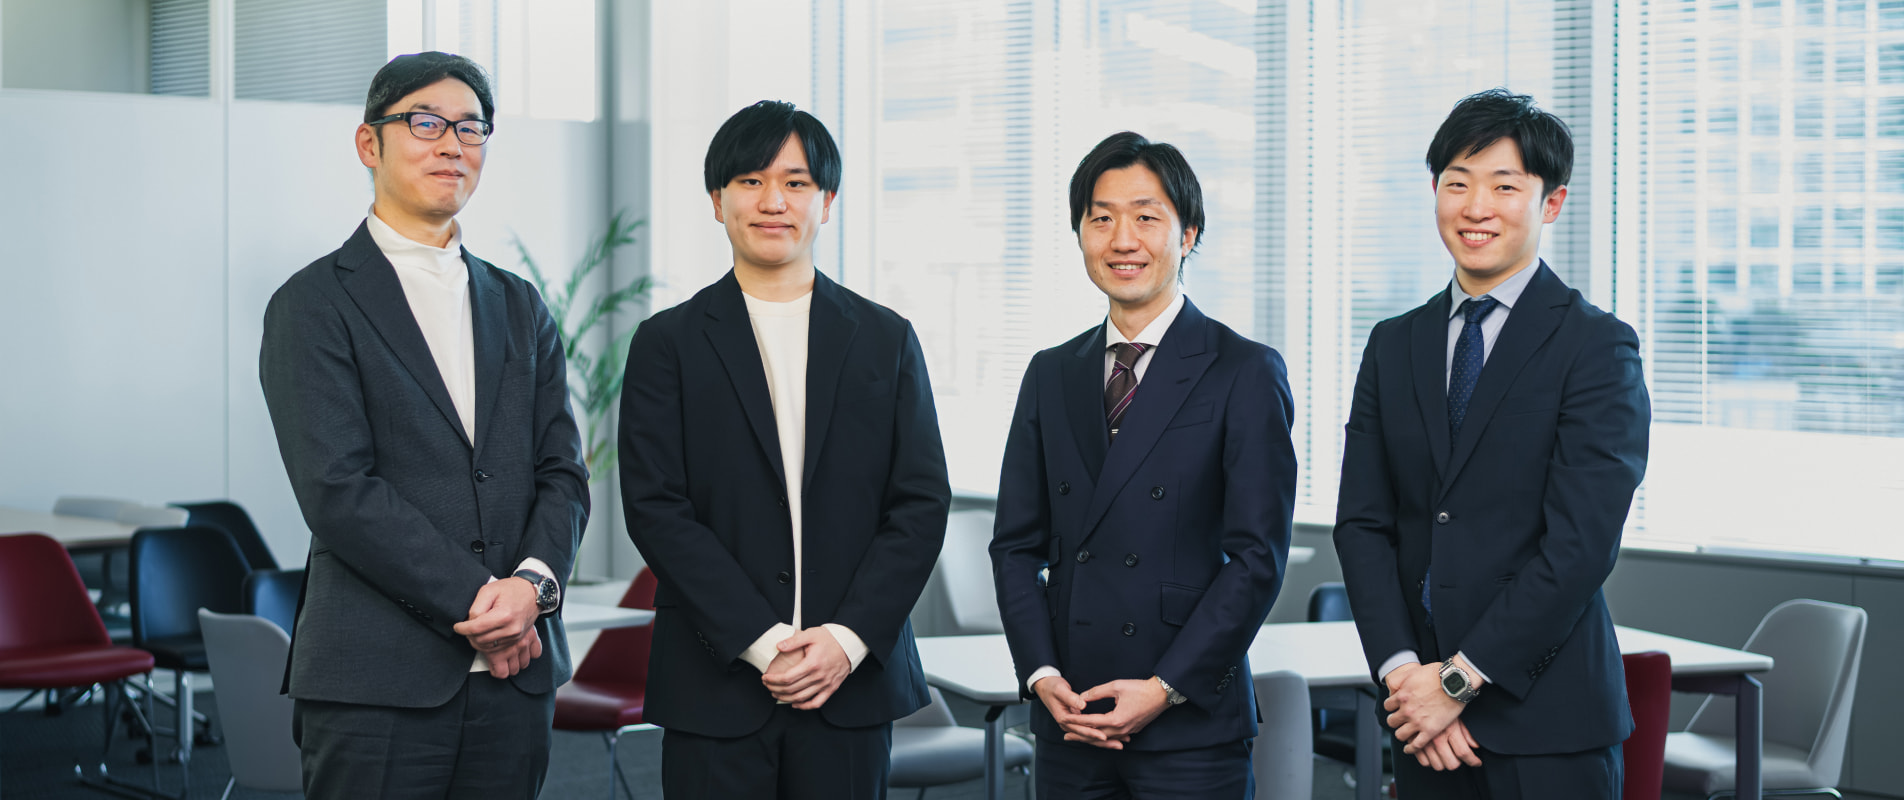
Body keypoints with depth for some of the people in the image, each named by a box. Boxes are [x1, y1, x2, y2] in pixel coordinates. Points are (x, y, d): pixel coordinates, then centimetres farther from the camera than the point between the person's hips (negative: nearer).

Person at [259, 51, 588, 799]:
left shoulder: (519, 307, 17)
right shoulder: (314, 304, -1)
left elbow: (563, 472, 10)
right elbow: (338, 491, -10)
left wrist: (533, 581, -9)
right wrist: (474, 601, -13)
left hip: (515, 673, 5)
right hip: (378, 681, -5)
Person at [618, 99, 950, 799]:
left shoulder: (886, 340, 9)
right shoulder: (668, 343, 4)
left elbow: (923, 504, 4)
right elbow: (655, 508, -4)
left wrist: (848, 638, -8)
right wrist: (760, 641, -12)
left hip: (853, 677, 1)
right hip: (715, 686, -1)